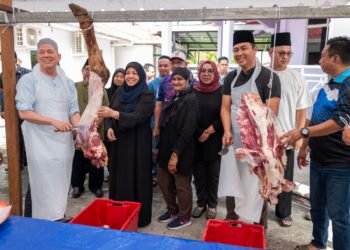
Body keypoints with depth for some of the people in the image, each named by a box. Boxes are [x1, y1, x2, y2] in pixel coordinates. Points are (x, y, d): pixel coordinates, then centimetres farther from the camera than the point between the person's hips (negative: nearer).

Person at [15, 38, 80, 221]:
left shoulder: (67, 82, 10)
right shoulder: (28, 80, -4)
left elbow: (74, 111, 6)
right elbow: (24, 112, -12)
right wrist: (54, 122, -19)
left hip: (64, 142, 5)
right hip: (41, 144, -4)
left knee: (62, 184, 14)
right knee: (45, 187, 2)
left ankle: (60, 217, 29)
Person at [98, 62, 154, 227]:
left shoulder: (147, 95, -11)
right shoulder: (119, 91, 8)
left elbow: (137, 117, -23)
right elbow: (110, 112, 11)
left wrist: (113, 113, -35)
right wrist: (109, 128, -9)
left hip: (137, 142, -5)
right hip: (119, 140, 6)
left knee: (136, 177, 1)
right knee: (118, 175, 11)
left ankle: (139, 215, 17)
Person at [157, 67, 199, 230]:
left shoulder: (191, 100, -14)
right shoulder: (174, 98, 12)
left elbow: (187, 130, -20)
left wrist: (175, 154, -22)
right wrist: (160, 147, 12)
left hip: (181, 150, -8)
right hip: (166, 147, 8)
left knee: (181, 184, 6)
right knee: (163, 181, 15)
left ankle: (184, 217, 26)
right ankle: (172, 210, 36)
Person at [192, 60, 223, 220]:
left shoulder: (222, 91, -1)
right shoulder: (193, 91, 3)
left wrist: (208, 132, -11)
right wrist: (199, 134, -8)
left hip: (214, 142, -1)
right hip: (195, 141, 2)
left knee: (213, 176, 8)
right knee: (198, 175, 10)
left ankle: (212, 205, 26)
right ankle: (201, 203, 28)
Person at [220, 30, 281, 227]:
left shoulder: (269, 77, -9)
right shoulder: (231, 77, 7)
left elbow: (271, 112, -14)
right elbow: (225, 107, 5)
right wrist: (227, 131, -12)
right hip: (234, 140, 5)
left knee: (257, 184, 3)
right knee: (232, 181, 15)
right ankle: (231, 220, 33)